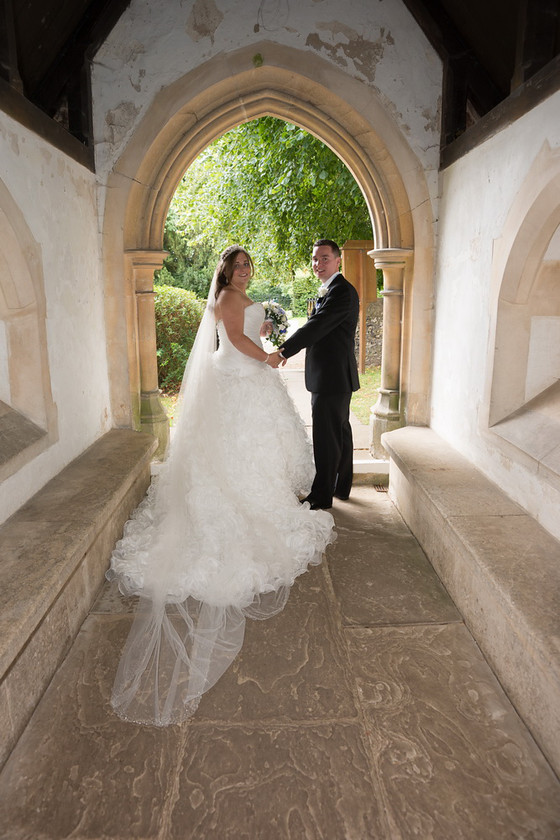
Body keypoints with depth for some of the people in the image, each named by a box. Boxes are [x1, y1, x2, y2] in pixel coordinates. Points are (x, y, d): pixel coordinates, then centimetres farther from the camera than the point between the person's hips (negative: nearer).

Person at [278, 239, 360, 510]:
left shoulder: (342, 290, -15)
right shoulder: (332, 289, 17)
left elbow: (316, 326, -23)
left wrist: (284, 351, -24)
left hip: (332, 376, -11)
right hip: (336, 376, 11)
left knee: (325, 437, -4)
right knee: (340, 431, 18)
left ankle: (321, 495, 5)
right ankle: (341, 486, 31)